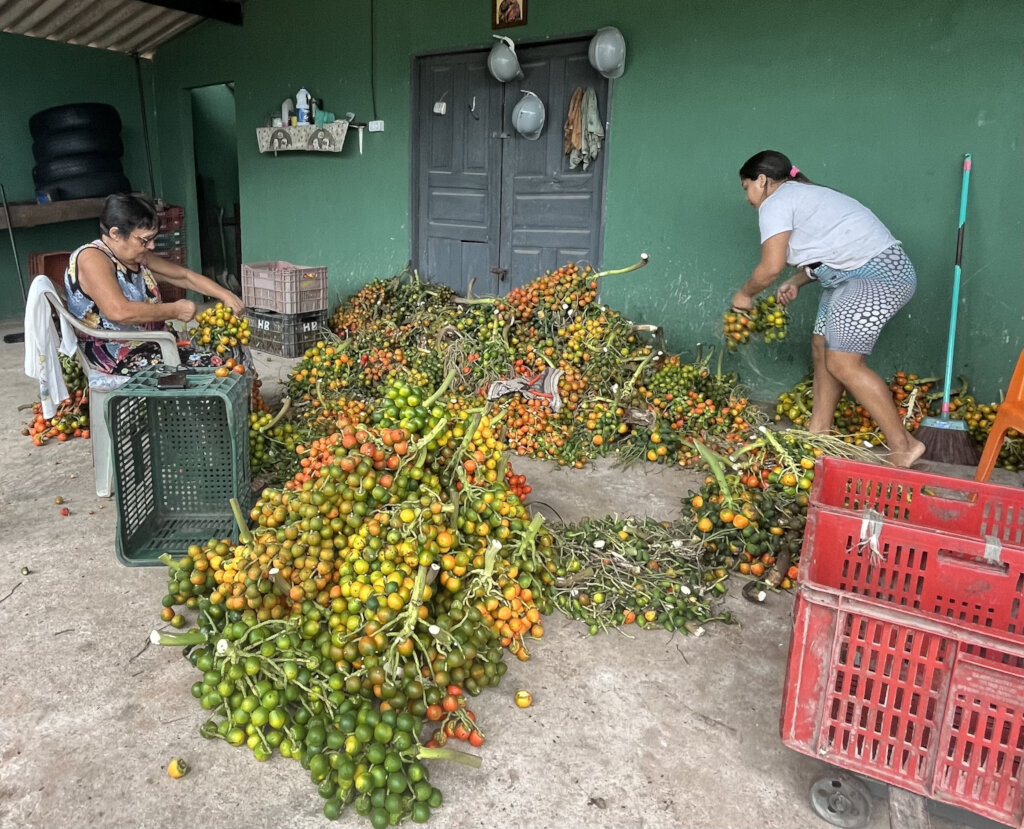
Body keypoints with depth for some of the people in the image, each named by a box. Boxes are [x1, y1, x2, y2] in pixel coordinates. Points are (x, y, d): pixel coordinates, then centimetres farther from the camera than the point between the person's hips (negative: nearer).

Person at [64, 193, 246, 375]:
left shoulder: (139, 257, 10)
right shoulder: (92, 259, -16)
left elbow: (185, 276, 18)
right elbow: (119, 311, -30)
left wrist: (225, 295, 4)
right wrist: (176, 310, -20)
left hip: (149, 344, 9)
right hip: (113, 355, -9)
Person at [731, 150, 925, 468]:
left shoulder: (774, 203, -6)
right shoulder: (800, 195, 24)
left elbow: (771, 267, -13)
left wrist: (744, 294, 4)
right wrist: (796, 282, 13)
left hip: (878, 274, -11)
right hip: (862, 272, 11)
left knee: (843, 363, -11)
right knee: (823, 347, 13)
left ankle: (903, 446, -4)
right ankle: (819, 429, 22)